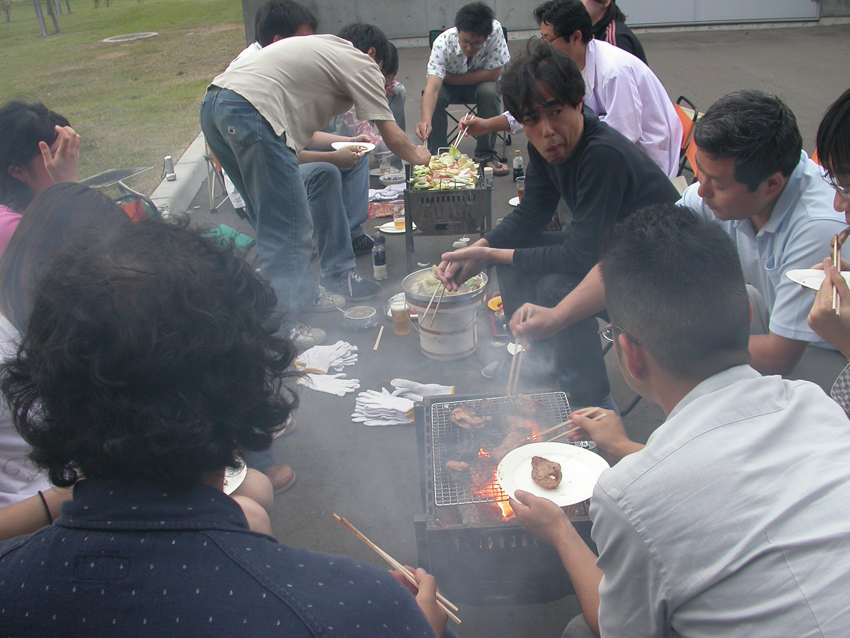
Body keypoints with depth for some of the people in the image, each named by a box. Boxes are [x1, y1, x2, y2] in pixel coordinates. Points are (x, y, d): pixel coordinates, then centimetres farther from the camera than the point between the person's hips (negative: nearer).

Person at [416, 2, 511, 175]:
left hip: (481, 82, 0)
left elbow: (493, 75, -26)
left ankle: (485, 155, -15)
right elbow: (432, 87, -42)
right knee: (435, 96, -30)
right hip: (449, 85, 0)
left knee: (490, 92, -31)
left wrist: (450, 78, -25)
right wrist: (426, 120, -61)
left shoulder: (495, 30, -30)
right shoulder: (443, 42, -31)